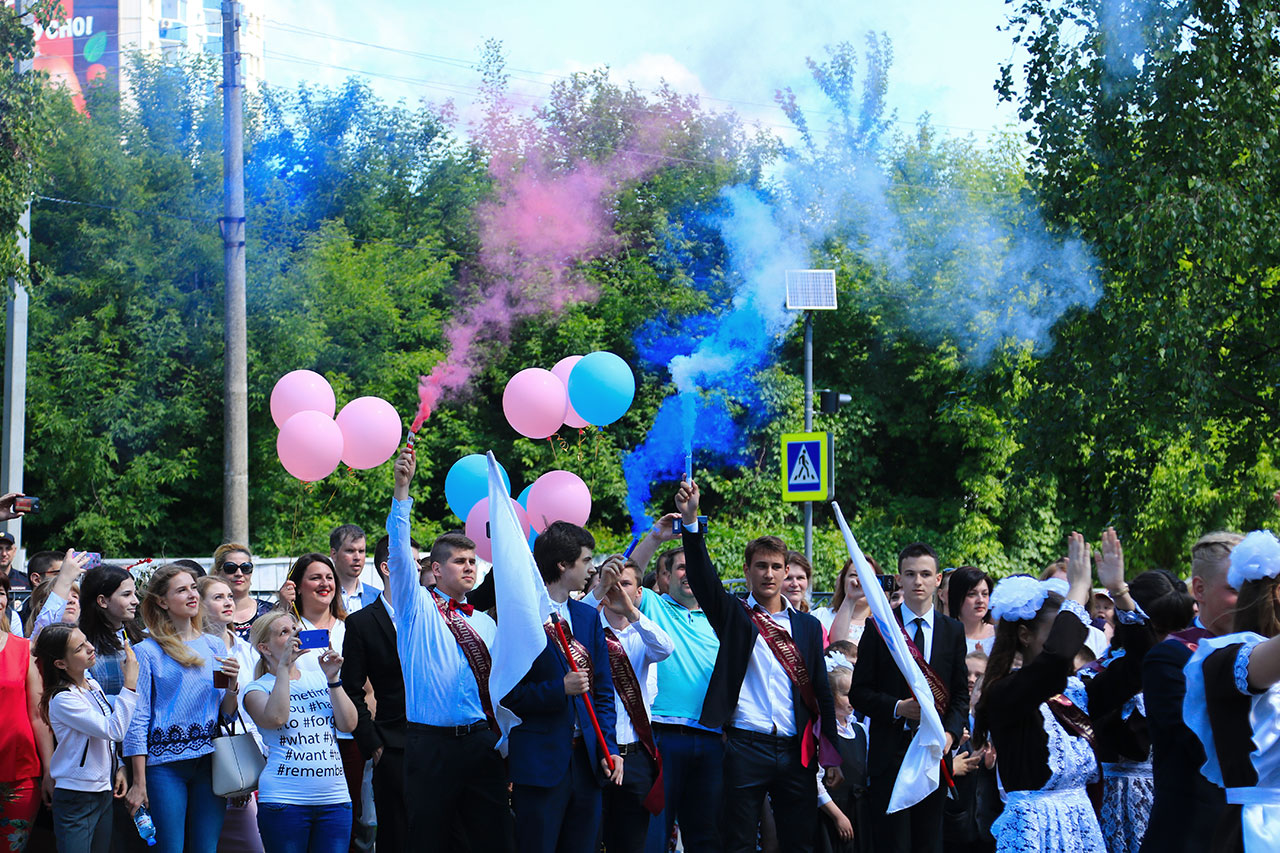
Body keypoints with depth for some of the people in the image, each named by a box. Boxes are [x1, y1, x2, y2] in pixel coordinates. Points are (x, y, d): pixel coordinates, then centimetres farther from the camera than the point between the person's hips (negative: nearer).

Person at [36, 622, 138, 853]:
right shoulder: (63, 699, -19)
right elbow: (114, 730, -26)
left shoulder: (92, 685, 7)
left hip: (103, 791, 8)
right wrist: (130, 684, -26)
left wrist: (118, 768, 9)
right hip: (75, 799, -8)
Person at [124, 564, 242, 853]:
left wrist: (232, 686, -7)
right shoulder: (147, 652, -1)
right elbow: (137, 720, -3)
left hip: (209, 764, 4)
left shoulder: (214, 647, 12)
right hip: (165, 764, -4)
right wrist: (139, 782, -7)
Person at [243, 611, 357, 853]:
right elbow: (275, 718, -17)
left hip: (335, 798, 3)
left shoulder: (319, 678, 16)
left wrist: (332, 679, -2)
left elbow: (348, 724, 6)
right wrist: (283, 667, -14)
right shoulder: (257, 688, 5)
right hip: (284, 801, -3)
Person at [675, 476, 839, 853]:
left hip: (796, 751, 3)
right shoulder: (733, 615, 7)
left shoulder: (807, 626, 13)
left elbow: (821, 692, 12)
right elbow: (702, 577, -10)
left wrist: (830, 755, 7)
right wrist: (691, 521, -24)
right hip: (746, 747, -3)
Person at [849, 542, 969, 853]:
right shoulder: (879, 628, 2)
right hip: (890, 753, -2)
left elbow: (961, 694, 10)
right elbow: (859, 692, 1)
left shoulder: (953, 631, 10)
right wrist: (898, 708, -15)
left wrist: (951, 733, -7)